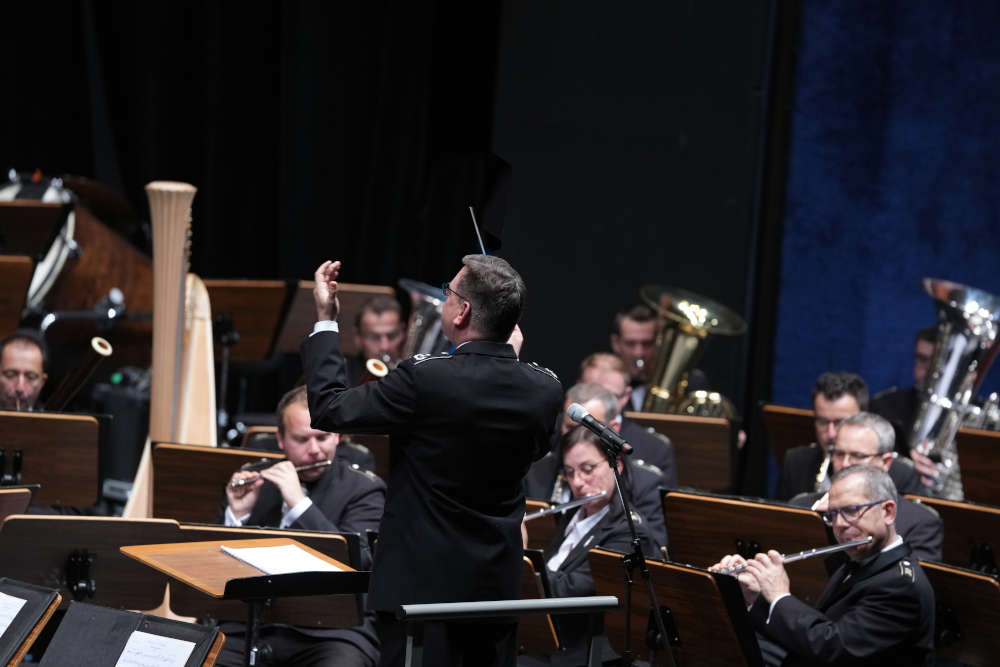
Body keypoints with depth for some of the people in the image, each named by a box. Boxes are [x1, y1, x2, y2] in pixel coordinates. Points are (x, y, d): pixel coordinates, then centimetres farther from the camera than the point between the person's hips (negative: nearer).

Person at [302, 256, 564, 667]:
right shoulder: (546, 390, -5)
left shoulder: (425, 379, -21)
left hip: (424, 585, -5)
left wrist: (325, 319, 0)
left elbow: (328, 409, -10)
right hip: (500, 586, 5)